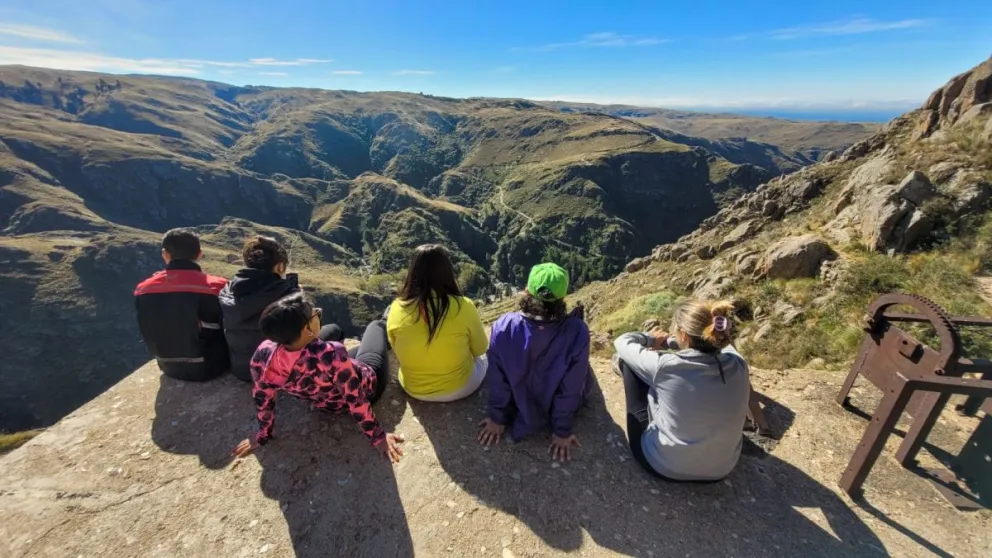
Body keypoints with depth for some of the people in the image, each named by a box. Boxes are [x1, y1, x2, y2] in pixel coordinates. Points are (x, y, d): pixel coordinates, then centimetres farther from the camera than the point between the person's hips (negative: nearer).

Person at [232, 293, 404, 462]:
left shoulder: (263, 355, -32)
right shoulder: (331, 355, -46)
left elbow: (262, 398, -15)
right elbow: (357, 401, -35)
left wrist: (263, 435, 2)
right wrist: (378, 437, -21)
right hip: (365, 387, -3)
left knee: (334, 329, 26)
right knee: (377, 324, 23)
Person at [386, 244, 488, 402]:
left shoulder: (396, 308, -17)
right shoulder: (463, 307, -25)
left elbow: (398, 351, 1)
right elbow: (480, 349, -7)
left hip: (413, 389, 3)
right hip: (459, 388, -2)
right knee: (482, 357, 29)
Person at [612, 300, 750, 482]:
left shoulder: (665, 366, -28)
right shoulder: (738, 364, -17)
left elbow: (623, 342, -10)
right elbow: (719, 342, 8)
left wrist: (650, 339, 9)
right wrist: (667, 342, 10)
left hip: (663, 466, -4)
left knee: (629, 361, 4)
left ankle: (627, 367, 36)